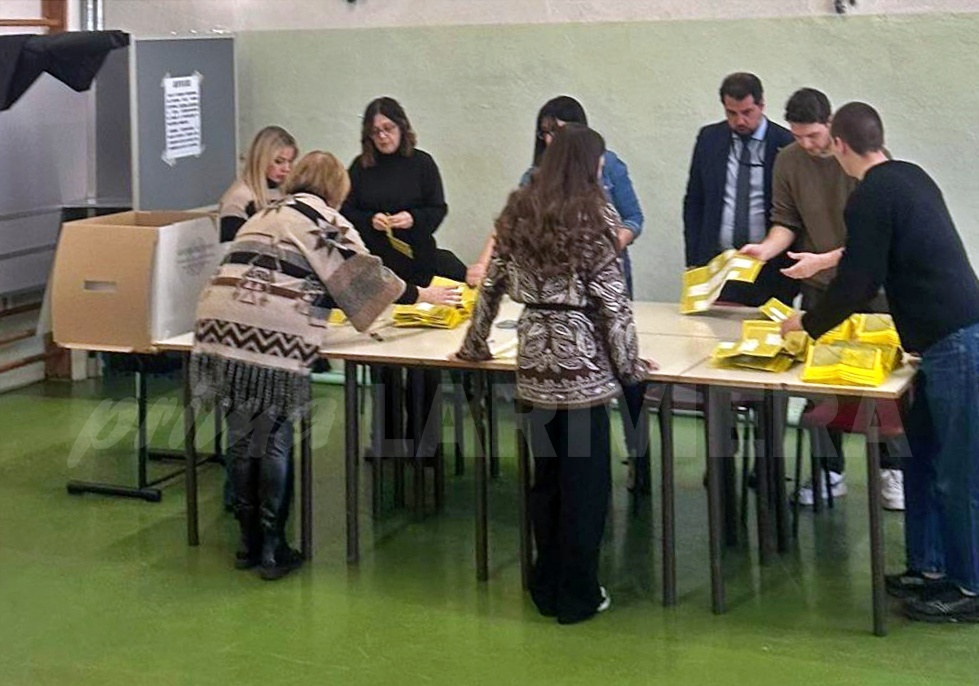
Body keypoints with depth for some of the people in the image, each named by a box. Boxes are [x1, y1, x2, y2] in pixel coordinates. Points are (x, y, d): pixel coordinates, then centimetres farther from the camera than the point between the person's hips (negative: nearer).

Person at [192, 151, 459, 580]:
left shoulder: (265, 216, 29)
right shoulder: (318, 215, 7)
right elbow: (362, 272, 5)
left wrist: (320, 301, 50)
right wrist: (420, 295, 17)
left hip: (222, 326, 6)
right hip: (274, 334, -6)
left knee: (242, 439, 13)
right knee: (274, 441, 3)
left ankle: (249, 543, 21)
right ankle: (271, 551, 9)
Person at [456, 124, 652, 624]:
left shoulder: (517, 212, 7)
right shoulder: (594, 216, -8)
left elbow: (492, 283, 11)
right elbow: (611, 298, -10)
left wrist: (475, 344, 22)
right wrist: (629, 364, -2)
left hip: (535, 356, 5)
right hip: (582, 356, -5)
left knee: (546, 475, 15)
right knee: (585, 480, 4)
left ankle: (546, 588, 23)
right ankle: (577, 596, 11)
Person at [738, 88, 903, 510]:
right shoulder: (788, 161, -3)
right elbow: (786, 221, 5)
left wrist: (824, 260, -24)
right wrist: (767, 247, -17)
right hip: (818, 286, 3)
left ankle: (892, 468, 18)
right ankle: (830, 472, 16)